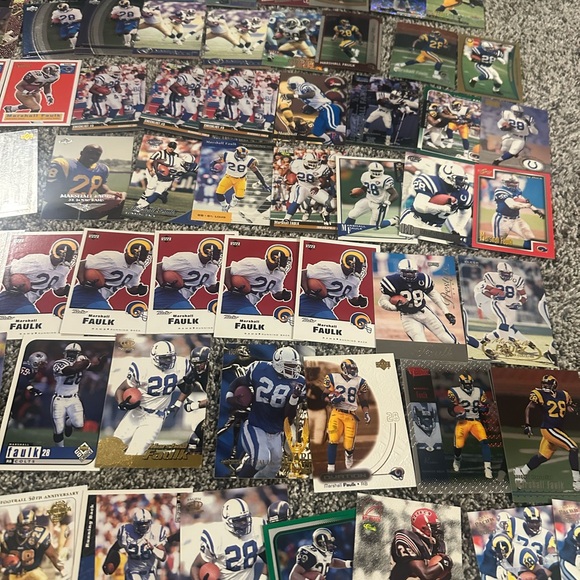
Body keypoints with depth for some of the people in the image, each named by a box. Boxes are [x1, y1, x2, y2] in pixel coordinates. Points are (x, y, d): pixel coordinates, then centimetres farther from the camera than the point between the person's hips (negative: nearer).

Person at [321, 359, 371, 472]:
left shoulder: (359, 382, 7)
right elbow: (325, 395, 5)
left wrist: (366, 413, 0)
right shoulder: (333, 378, 1)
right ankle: (331, 466, -5)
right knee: (333, 440, -16)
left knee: (349, 444, 0)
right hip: (337, 413, -1)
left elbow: (363, 401, 14)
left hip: (350, 415, 2)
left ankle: (349, 454, 38)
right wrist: (331, 399, -16)